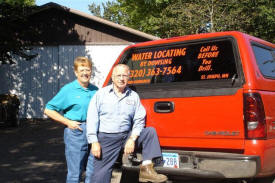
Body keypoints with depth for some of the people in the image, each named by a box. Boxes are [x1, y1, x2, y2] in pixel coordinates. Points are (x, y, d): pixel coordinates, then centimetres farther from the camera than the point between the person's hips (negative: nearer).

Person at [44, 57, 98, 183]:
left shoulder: (95, 90, 10)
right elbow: (48, 110, -2)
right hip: (76, 133, -5)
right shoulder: (68, 90, -3)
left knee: (93, 173, 11)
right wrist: (67, 122, -9)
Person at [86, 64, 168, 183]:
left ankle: (146, 169, -19)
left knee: (150, 132, -16)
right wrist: (94, 142, -11)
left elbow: (139, 120, 4)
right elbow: (92, 118, -3)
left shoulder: (133, 96, 9)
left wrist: (132, 139, -11)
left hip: (126, 136, 3)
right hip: (106, 138, -2)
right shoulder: (101, 94, 3)